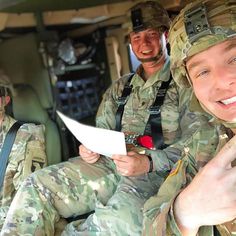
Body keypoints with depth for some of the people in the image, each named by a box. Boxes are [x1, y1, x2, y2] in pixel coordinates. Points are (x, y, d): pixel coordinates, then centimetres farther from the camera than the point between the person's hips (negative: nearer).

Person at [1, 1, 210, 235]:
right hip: (111, 164, 5)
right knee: (38, 185, -16)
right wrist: (91, 147, -4)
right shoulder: (119, 87, 20)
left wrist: (149, 162, -23)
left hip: (157, 173, -5)